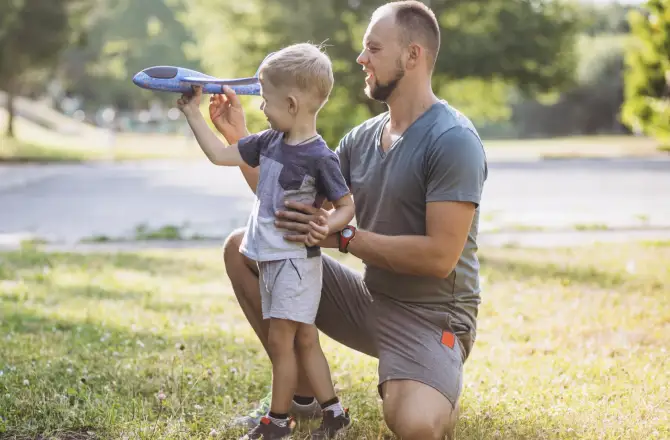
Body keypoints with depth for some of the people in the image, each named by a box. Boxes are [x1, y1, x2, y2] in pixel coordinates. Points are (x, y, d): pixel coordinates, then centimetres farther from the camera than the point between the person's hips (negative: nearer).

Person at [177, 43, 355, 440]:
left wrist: (326, 227, -29)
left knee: (280, 339, -4)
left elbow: (347, 206, -11)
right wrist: (193, 113, 11)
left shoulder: (320, 157, -18)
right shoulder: (269, 142, 4)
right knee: (304, 339, 13)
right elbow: (220, 154, 12)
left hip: (296, 258, -8)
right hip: (268, 256, 8)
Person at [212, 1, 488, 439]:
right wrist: (238, 136, 2)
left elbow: (440, 257, -25)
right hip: (368, 299, 7)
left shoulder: (454, 141, -19)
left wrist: (343, 236, -21)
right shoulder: (363, 137, 6)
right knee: (242, 248, 4)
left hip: (430, 316, -7)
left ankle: (439, 399, 3)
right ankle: (302, 392, 12)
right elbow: (294, 210, 9)